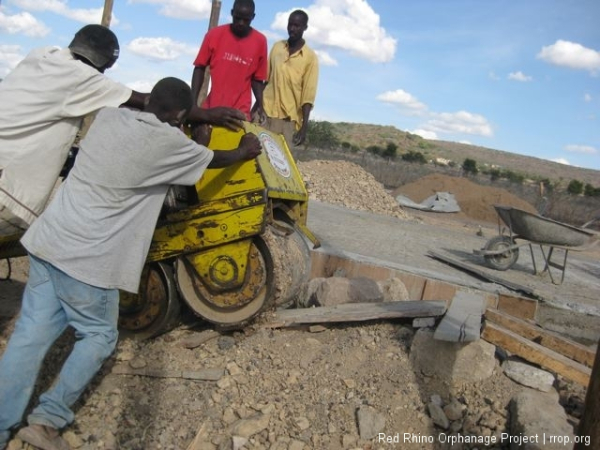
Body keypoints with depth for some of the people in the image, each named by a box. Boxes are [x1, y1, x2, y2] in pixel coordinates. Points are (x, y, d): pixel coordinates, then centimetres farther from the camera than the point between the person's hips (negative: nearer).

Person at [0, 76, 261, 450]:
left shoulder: (109, 116, 7)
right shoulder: (168, 141, -12)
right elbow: (214, 160, 6)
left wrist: (193, 143, 33)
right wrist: (245, 152, 26)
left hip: (48, 240, 7)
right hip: (87, 259, -7)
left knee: (32, 334, 12)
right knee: (99, 335, 13)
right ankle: (49, 419, 9)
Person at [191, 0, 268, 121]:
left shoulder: (260, 41, 0)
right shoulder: (214, 34, 0)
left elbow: (257, 78, 7)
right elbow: (200, 68, 5)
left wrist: (260, 106, -6)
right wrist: (193, 101, -3)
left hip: (240, 112, -1)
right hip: (211, 108, 1)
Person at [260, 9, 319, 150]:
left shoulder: (310, 57, -3)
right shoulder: (276, 47, 10)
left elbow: (308, 94, -8)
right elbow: (265, 79, 16)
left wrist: (304, 126, -14)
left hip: (289, 117, -3)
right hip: (266, 112, 3)